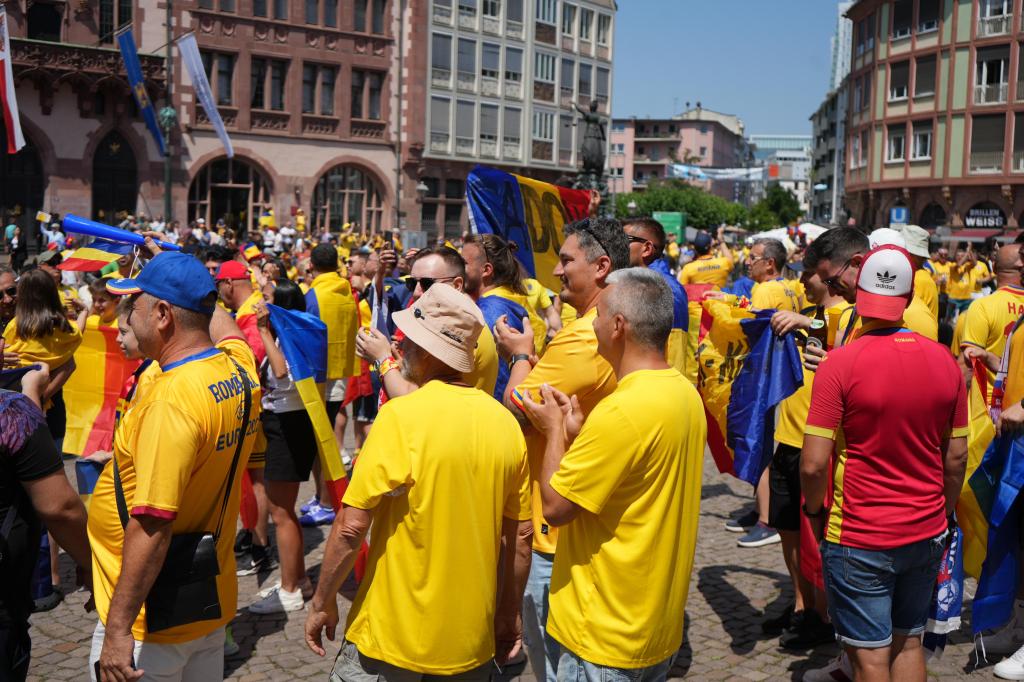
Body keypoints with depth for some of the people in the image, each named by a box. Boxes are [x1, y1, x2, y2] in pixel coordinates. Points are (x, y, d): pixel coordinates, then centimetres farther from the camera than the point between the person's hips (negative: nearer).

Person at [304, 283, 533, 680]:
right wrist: (509, 616, 15)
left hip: (394, 636, -4)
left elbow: (351, 526, -18)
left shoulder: (401, 416, -18)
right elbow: (520, 536, 3)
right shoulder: (505, 422, -3)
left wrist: (323, 602, -4)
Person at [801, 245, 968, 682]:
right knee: (909, 642, 20)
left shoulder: (842, 362, -18)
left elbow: (814, 464, -19)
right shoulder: (944, 360, -3)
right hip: (927, 533, 5)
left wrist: (814, 510, 0)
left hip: (859, 538, -5)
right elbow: (957, 457, 5)